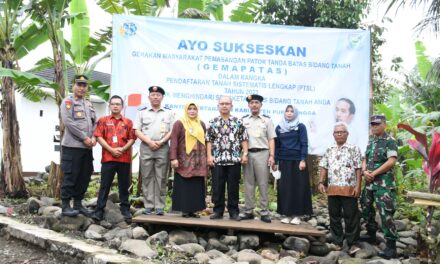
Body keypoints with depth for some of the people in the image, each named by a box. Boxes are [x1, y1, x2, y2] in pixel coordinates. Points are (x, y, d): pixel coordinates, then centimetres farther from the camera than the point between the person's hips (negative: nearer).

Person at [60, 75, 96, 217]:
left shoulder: (89, 104, 19)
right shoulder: (68, 102, -2)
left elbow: (95, 122, 16)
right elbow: (68, 122, -14)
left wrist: (93, 137, -3)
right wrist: (84, 138, -15)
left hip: (87, 147, 7)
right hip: (72, 146, -7)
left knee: (85, 176, 9)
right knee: (70, 176, -4)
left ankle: (78, 203, 19)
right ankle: (65, 206, 4)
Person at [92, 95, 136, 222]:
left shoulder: (128, 122, 11)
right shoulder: (103, 120, 8)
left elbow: (132, 138, 4)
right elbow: (99, 137, -1)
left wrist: (123, 149, -12)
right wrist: (111, 150, -11)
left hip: (124, 158, 1)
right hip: (108, 158, -1)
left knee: (124, 185, 7)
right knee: (104, 185, 1)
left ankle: (125, 209, 15)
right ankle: (99, 210, 4)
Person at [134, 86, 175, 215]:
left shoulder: (169, 113, 11)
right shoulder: (142, 112, 11)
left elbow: (172, 131, 4)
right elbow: (137, 131, 4)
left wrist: (161, 142, -10)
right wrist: (149, 142, -9)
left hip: (163, 148, 0)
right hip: (146, 148, 1)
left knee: (161, 178, -1)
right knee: (147, 177, 1)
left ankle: (159, 206, 2)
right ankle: (148, 205, 5)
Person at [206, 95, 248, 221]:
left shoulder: (238, 121, 6)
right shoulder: (213, 122, 7)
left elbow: (244, 139, 5)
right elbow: (209, 140, 7)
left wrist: (245, 154, -4)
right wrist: (209, 156, -2)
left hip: (234, 159, -1)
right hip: (217, 159, 1)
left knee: (233, 186, 3)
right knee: (217, 186, 3)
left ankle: (234, 212, 11)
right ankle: (218, 211, 13)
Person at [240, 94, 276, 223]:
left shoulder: (267, 120, 6)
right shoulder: (243, 120, 10)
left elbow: (271, 139, 4)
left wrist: (272, 156, -5)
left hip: (262, 153, -2)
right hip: (247, 154, 2)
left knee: (263, 184, 1)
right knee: (248, 184, 6)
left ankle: (264, 212, 5)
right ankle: (248, 211, 13)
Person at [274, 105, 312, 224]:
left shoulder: (301, 127, 1)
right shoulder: (279, 128, 10)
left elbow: (304, 144, -3)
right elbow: (276, 145, 11)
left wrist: (303, 160, -13)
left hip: (297, 161, -3)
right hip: (284, 162, 3)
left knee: (298, 187, 0)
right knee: (284, 188, 2)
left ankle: (297, 215, 6)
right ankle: (287, 214, 10)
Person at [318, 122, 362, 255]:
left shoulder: (354, 149, 1)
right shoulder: (329, 150, 13)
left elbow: (358, 169, -3)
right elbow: (324, 167, 14)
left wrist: (358, 186, -10)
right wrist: (321, 182, 2)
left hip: (349, 189, -4)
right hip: (332, 189, 5)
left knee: (351, 217, -1)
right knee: (334, 216, 10)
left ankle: (353, 243, 7)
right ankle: (337, 242, 20)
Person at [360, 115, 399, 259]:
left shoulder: (390, 141, -8)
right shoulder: (370, 142, 15)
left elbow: (391, 161, -18)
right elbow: (365, 159, 17)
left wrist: (373, 173, -15)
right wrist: (365, 172, -5)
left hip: (384, 184, -8)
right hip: (369, 183, 8)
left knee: (385, 214, -10)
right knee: (366, 209, 17)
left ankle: (391, 246, -6)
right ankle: (371, 234, 34)